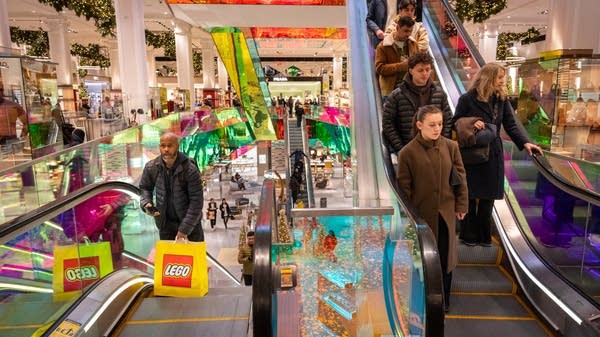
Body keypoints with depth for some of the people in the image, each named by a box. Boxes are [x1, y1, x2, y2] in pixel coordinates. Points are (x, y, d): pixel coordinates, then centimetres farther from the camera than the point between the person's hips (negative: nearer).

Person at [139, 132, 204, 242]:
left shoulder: (190, 169, -21)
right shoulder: (151, 167, -10)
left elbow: (196, 200, -19)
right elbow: (145, 188, 9)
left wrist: (184, 229, -20)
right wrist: (146, 204, -13)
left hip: (190, 221, -3)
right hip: (166, 223, 3)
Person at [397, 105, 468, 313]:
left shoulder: (451, 147, -4)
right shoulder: (408, 152, -12)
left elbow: (461, 177, 4)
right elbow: (404, 187, -7)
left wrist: (461, 205, 3)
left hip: (446, 213, 2)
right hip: (421, 214, -2)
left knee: (445, 257, 11)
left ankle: (443, 300, 31)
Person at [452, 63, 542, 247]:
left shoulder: (502, 100, 6)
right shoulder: (467, 99, -8)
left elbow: (511, 125, 0)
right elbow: (455, 122, -4)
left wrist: (525, 142, -14)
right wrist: (470, 124, -22)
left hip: (493, 155, 4)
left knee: (488, 197, 8)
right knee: (470, 197, 5)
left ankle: (484, 235, 22)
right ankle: (469, 235, 19)